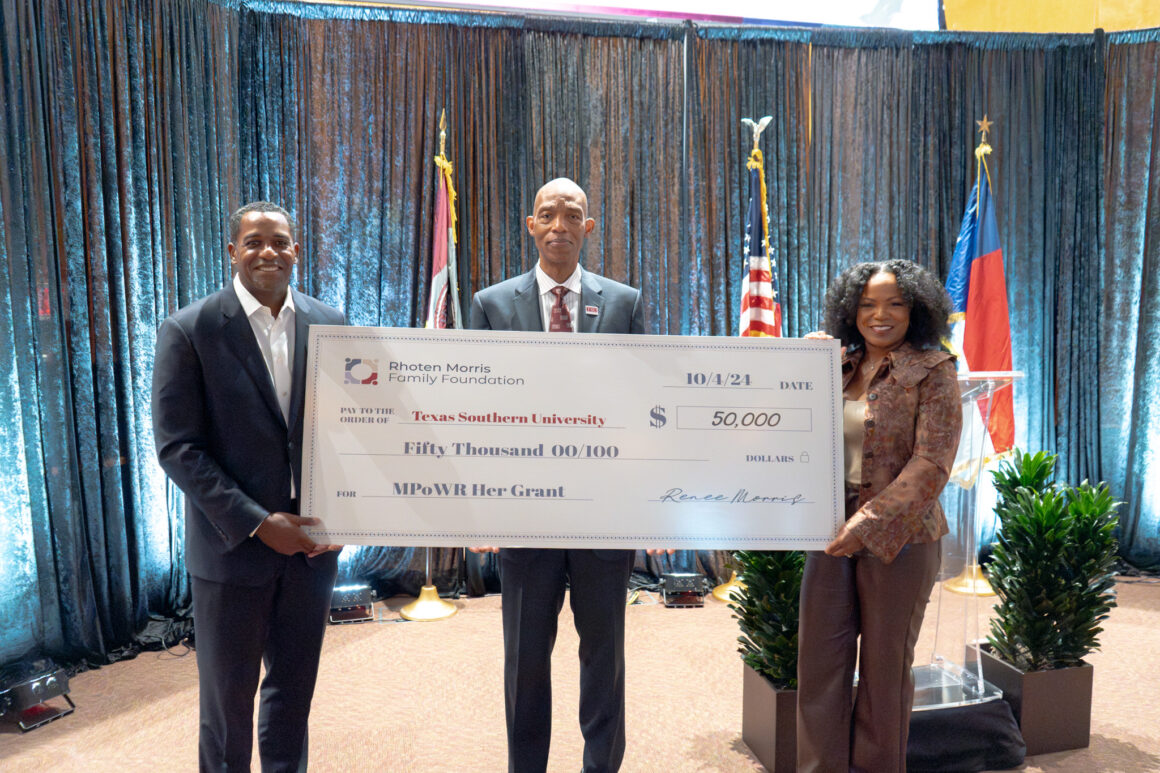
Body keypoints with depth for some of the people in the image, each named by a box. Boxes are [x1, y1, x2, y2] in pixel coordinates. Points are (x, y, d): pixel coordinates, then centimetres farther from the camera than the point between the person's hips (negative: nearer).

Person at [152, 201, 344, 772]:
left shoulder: (328, 325, 2)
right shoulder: (189, 330, -8)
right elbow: (177, 447, -11)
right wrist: (256, 523, -17)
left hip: (312, 542, 3)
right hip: (232, 546, -3)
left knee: (294, 687, 18)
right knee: (227, 695, 13)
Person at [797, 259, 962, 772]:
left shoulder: (933, 372, -6)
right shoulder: (839, 367, 9)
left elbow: (931, 464, -14)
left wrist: (870, 524, -21)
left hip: (898, 538, -4)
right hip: (831, 534, 5)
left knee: (884, 667, 11)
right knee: (819, 660, 7)